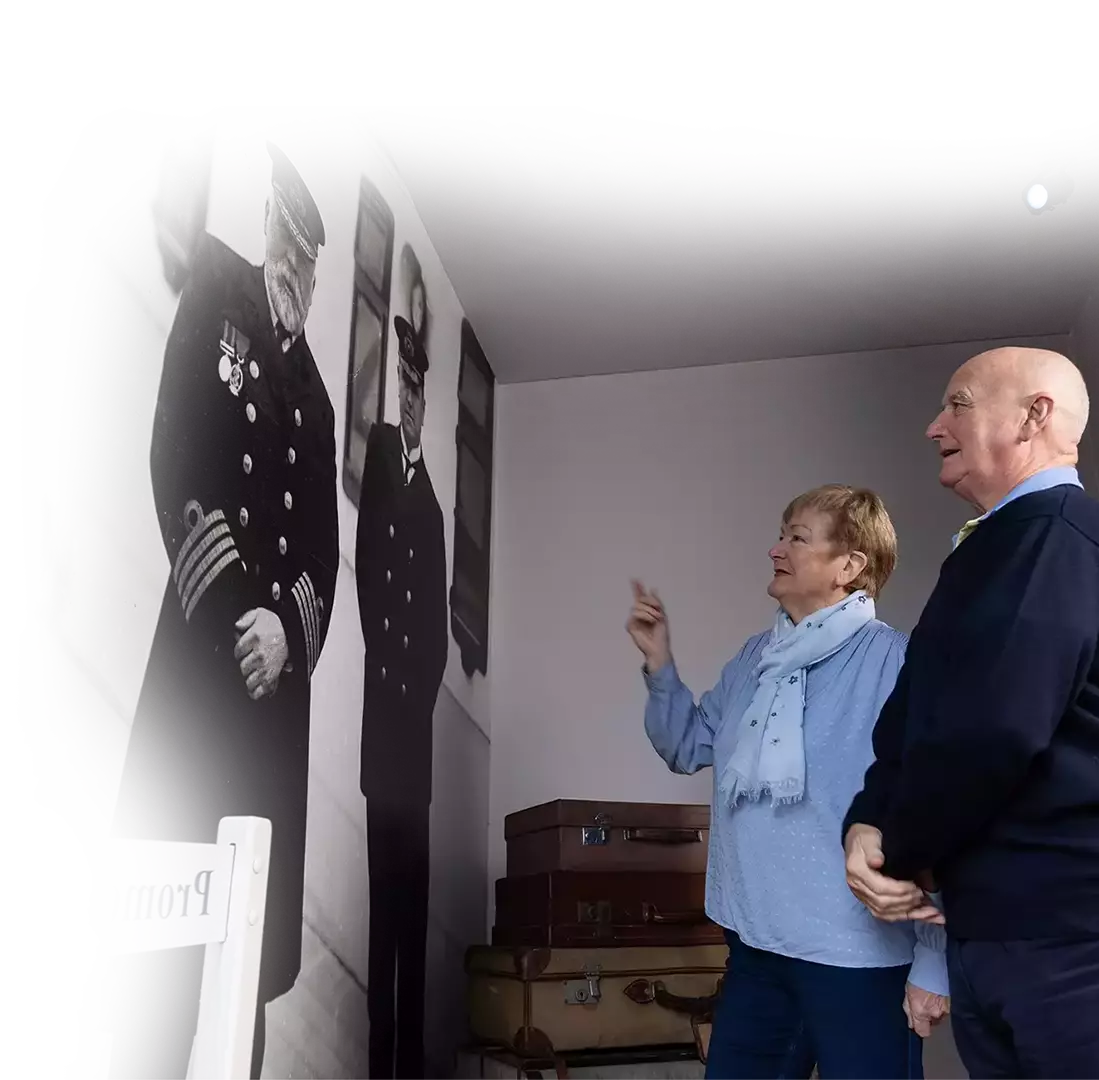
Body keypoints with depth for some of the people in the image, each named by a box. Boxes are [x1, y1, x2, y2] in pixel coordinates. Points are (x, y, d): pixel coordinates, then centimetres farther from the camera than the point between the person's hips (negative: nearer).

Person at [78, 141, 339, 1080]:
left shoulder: (317, 401, 18)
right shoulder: (215, 286, 5)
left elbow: (326, 552, 13)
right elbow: (171, 455, -7)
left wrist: (285, 626, -6)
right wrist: (230, 604, -12)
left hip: (279, 682, 5)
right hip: (200, 656, -4)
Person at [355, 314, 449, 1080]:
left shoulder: (431, 503, 19)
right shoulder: (379, 453, -1)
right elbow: (365, 577, -11)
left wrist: (419, 691, 2)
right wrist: (392, 684, -11)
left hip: (414, 728, 6)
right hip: (381, 717, -6)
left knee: (412, 916, 11)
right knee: (382, 910, -3)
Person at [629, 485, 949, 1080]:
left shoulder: (896, 662, -17)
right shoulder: (754, 659, 6)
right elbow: (689, 748, 16)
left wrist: (933, 962, -13)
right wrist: (659, 664, 1)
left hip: (859, 959, -7)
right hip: (757, 947, 7)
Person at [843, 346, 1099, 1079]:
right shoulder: (1002, 546, 16)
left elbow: (992, 729, -27)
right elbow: (911, 720, 13)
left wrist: (904, 854, -10)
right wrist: (870, 825, -5)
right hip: (996, 926, 9)